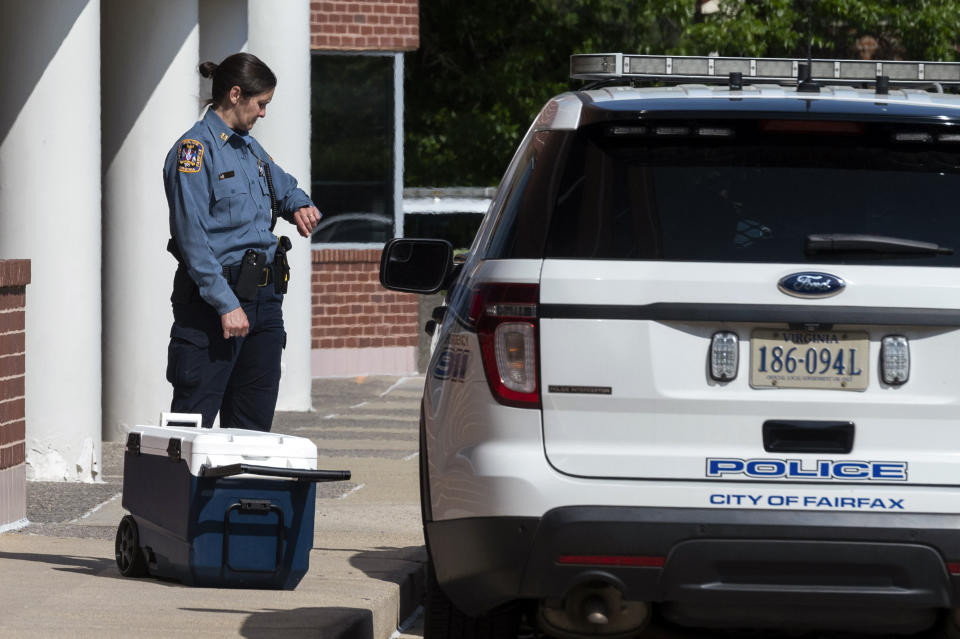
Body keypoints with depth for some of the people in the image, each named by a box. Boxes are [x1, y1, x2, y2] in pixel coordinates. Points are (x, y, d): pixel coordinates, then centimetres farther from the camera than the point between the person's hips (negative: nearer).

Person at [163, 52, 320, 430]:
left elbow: (284, 186, 35)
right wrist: (226, 304, -22)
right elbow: (193, 238, -17)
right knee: (193, 424, -9)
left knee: (254, 425, 9)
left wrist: (299, 206, 9)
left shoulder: (249, 149, 15)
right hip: (213, 299, -9)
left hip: (264, 298, 9)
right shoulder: (194, 150, -10)